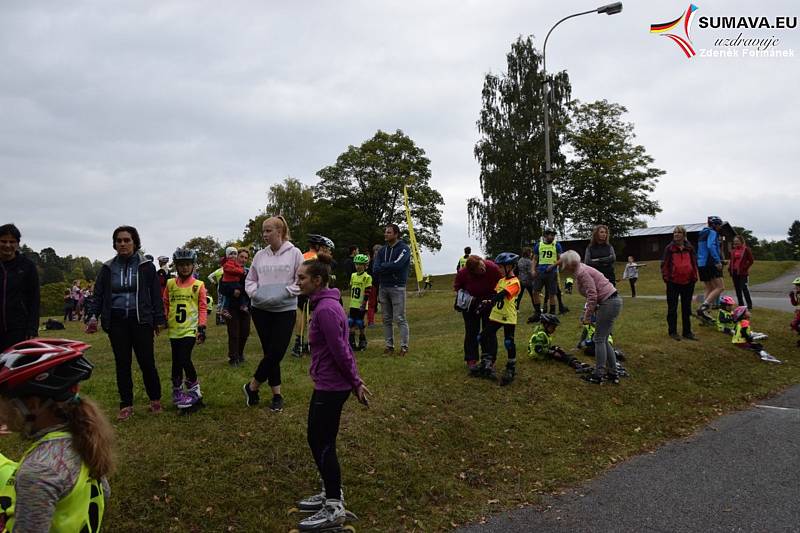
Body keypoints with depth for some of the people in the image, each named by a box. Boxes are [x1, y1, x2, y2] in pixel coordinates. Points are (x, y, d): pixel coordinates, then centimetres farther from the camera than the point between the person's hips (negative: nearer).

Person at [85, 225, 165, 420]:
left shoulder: (146, 266, 1)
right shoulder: (108, 268, 7)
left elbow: (156, 294, 3)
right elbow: (98, 295, 11)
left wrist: (159, 320, 1)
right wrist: (92, 315, -4)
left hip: (141, 320, -2)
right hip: (116, 322, 3)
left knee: (147, 362, -2)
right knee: (122, 364, 7)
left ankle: (155, 399, 16)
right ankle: (126, 405, 17)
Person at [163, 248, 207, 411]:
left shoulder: (198, 285, -1)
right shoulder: (170, 284, 6)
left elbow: (202, 307, 0)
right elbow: (165, 304, 14)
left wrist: (202, 327, -5)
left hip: (190, 329, -3)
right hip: (174, 330, 4)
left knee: (184, 359, -12)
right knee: (176, 362, 11)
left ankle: (194, 392, 5)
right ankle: (177, 392, 26)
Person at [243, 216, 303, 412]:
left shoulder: (294, 253, -3)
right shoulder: (260, 255, 7)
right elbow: (250, 279, 14)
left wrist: (284, 293, -16)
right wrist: (254, 292, -6)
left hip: (285, 310, -2)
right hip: (261, 309, 3)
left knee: (276, 353, -5)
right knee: (270, 352, 5)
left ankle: (252, 387, 16)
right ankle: (277, 395, 18)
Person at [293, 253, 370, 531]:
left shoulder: (326, 309, -22)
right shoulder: (324, 304, 10)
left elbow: (340, 351, -21)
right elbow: (342, 348, 12)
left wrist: (355, 383, -11)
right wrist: (355, 381, 11)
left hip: (331, 387, -10)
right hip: (326, 384, 10)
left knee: (323, 444, 1)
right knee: (317, 439, 18)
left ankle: (334, 509, 15)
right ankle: (331, 493, 33)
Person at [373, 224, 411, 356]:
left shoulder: (404, 248, -5)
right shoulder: (382, 250, 12)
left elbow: (397, 264, -22)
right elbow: (375, 269, 0)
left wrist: (383, 266, -7)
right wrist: (390, 269, -16)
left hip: (397, 288, -6)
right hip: (383, 287, 6)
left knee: (400, 318, -5)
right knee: (386, 319, 9)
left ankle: (404, 346, 1)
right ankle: (389, 345, 17)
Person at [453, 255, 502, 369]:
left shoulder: (492, 267, -30)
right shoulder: (463, 273, -27)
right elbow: (456, 286, -5)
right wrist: (463, 294, -21)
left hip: (489, 301, 1)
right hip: (470, 303, 0)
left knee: (488, 330, 6)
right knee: (472, 331, 3)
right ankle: (471, 360, 12)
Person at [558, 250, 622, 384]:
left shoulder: (582, 273, -16)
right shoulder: (581, 271, 14)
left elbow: (592, 296, -20)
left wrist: (587, 316, -13)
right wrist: (588, 310, 9)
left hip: (609, 302, -10)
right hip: (612, 301, 10)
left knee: (599, 339, -1)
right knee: (603, 340, 14)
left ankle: (598, 375, 5)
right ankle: (613, 373, 20)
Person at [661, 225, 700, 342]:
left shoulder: (689, 248, 6)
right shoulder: (669, 248, -2)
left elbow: (694, 262, 10)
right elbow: (664, 264, -3)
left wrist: (694, 277, 4)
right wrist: (666, 277, -9)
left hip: (688, 282, 3)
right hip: (673, 283, -3)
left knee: (687, 308, 10)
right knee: (672, 308, 3)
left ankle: (687, 332, 18)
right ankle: (672, 331, 11)